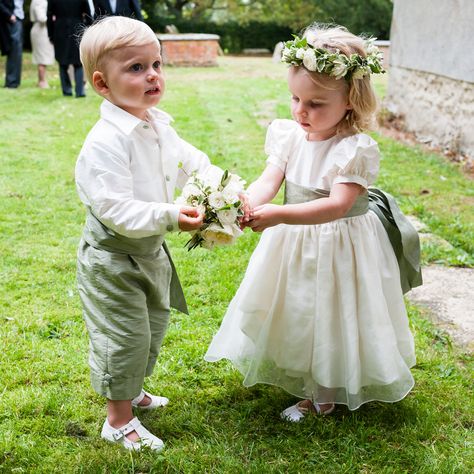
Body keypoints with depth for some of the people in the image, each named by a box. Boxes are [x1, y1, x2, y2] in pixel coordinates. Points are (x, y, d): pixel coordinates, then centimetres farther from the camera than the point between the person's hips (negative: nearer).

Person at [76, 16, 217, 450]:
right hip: (112, 259, -9)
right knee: (124, 337, 3)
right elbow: (116, 210, -33)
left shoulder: (159, 126, -1)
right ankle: (118, 420, 24)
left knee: (153, 328, 24)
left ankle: (130, 389, 48)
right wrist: (171, 217, -38)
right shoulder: (106, 143, -28)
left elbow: (193, 162, 11)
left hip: (150, 252, 9)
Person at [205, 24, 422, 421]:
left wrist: (278, 215, -46)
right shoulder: (290, 136, -7)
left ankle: (326, 396, 33)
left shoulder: (355, 149, -24)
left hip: (341, 246, -6)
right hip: (295, 244, 6)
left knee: (333, 319, 10)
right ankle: (308, 390, 43)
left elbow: (337, 205, -34)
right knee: (297, 314, 19)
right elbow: (267, 182, -14)